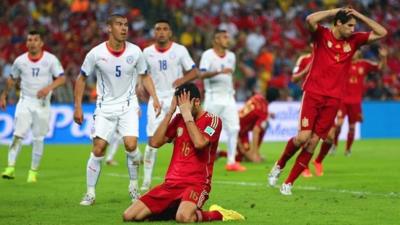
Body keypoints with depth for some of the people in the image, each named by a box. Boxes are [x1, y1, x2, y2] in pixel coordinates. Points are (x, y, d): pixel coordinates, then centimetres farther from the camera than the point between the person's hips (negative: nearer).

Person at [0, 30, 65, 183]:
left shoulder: (51, 59, -4)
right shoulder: (20, 60, 2)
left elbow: (61, 78, -7)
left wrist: (49, 88, -23)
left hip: (42, 104, -1)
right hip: (25, 102, 1)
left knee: (38, 138, 3)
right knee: (18, 134, -14)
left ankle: (33, 172, 12)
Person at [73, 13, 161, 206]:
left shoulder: (135, 52, -5)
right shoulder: (96, 53, -10)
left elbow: (144, 76, 10)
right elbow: (82, 79, 2)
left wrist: (154, 98, -2)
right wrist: (78, 107, -1)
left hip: (128, 105, 0)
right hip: (105, 107, 0)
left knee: (131, 145, -16)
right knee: (98, 149, -7)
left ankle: (133, 185, 7)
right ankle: (90, 193, 6)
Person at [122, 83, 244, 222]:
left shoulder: (212, 120, -2)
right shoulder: (178, 119, 14)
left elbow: (199, 143, -22)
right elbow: (155, 142, 5)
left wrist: (187, 114, -14)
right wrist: (170, 112, 0)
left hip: (196, 184, -6)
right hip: (171, 183, 6)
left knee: (183, 217, -39)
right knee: (128, 216, -8)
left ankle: (217, 214, -7)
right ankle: (172, 210, 13)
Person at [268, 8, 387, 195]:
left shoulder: (353, 40, 9)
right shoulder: (322, 35, -3)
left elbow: (382, 33, 10)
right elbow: (310, 19, -24)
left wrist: (360, 16, 2)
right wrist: (335, 11, -15)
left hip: (333, 99, 4)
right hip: (313, 93, -4)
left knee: (313, 142, -1)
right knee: (303, 136, -14)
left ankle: (289, 183, 6)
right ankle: (279, 165, 14)